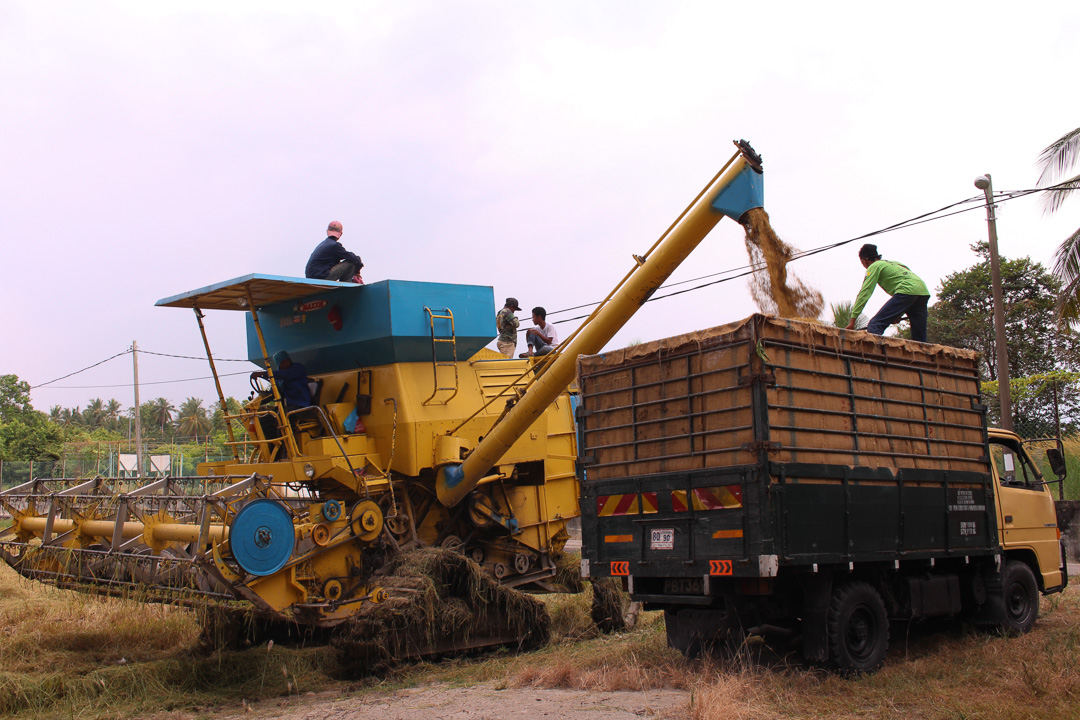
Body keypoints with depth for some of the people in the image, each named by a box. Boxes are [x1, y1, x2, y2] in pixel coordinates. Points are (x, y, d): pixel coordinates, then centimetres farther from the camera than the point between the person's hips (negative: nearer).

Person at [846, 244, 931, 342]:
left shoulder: (874, 266, 10)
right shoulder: (893, 262, 34)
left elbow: (864, 293, 3)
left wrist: (852, 320, 0)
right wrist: (899, 314, 30)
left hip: (907, 291, -8)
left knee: (875, 325, -14)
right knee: (919, 338, 11)